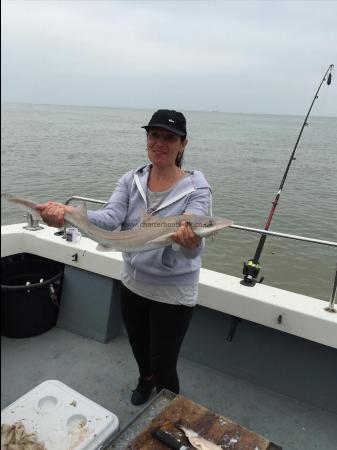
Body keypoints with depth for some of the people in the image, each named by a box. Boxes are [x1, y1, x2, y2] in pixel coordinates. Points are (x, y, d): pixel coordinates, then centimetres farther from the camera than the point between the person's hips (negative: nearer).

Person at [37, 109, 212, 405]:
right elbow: (110, 219, -21)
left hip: (173, 292, -4)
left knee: (163, 366, 6)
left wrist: (190, 241, -54)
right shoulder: (131, 181, -5)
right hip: (133, 284, 5)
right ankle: (146, 379, 62)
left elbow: (194, 247, -29)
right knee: (139, 350, 27)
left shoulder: (196, 188, -16)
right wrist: (68, 214, -40)